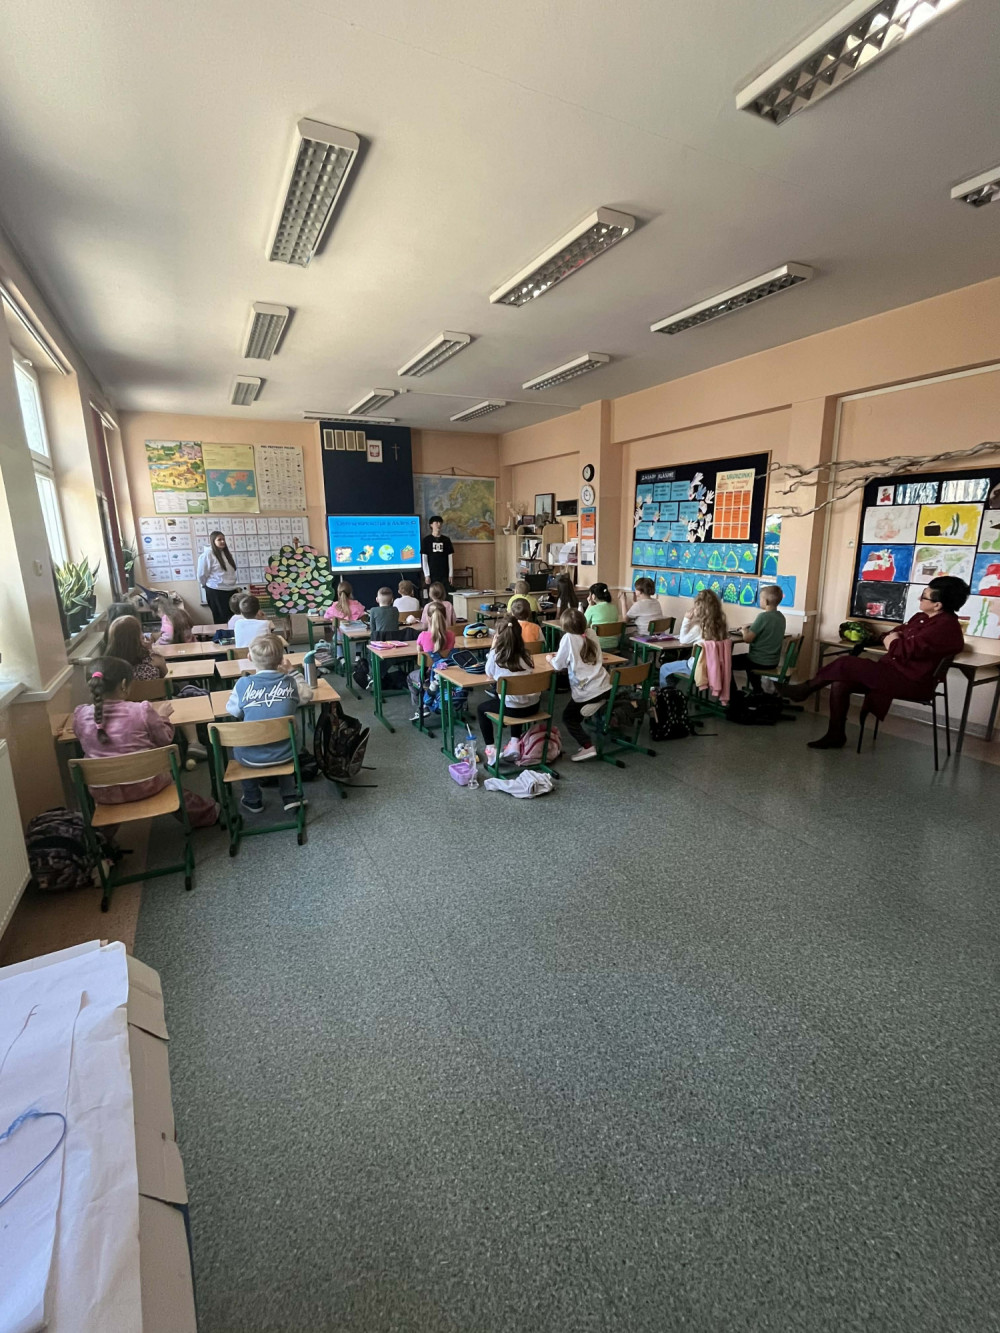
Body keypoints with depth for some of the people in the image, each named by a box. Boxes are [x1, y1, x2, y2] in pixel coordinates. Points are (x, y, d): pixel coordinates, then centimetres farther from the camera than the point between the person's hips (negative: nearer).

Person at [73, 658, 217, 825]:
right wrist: (162, 717, 11)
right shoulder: (142, 710, -20)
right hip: (145, 785, -2)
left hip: (103, 793, 2)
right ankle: (204, 814, 45)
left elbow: (88, 747, 9)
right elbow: (164, 741, -5)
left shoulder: (80, 715, -12)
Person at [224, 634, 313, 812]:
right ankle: (290, 796, 29)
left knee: (237, 746, 33)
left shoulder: (243, 684, -13)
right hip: (284, 755, 1)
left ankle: (252, 800, 40)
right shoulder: (290, 682, -8)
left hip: (252, 758, -1)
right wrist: (291, 671, 13)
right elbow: (307, 694, 12)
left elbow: (232, 711, 2)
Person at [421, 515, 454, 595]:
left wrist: (450, 574, 1)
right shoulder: (426, 540, 2)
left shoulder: (446, 540, 8)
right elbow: (424, 559, 0)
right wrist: (426, 575, -7)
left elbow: (450, 558, 7)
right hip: (432, 575, -2)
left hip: (444, 575, 2)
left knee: (444, 597, 1)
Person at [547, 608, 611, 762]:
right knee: (576, 715, 28)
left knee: (568, 718, 13)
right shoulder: (591, 633, 9)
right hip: (605, 687, 7)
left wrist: (551, 658, 16)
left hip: (587, 691, -7)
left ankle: (588, 747, -1)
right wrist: (561, 656, 23)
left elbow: (558, 665, -4)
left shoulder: (568, 638, -9)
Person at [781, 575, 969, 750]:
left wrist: (893, 643, -4)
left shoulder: (945, 627, -19)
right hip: (895, 672, 10)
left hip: (911, 682, -10)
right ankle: (835, 735, -1)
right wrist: (892, 638, -5)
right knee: (840, 682, -6)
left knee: (846, 664, -19)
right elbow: (895, 634, 20)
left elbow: (908, 651, -26)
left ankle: (806, 689, 2)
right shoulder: (921, 617, 13)